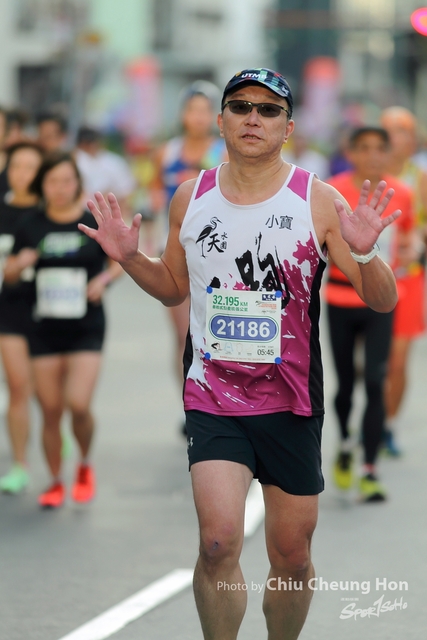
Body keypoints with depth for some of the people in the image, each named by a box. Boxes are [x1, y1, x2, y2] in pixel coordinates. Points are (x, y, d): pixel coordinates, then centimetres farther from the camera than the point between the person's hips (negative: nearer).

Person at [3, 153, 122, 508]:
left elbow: (118, 262, 8)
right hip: (45, 328, 2)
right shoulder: (32, 227, 2)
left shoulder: (95, 222, -3)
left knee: (78, 404, -14)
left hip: (86, 328, -2)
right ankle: (56, 482, 21)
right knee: (50, 410, 4)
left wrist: (104, 279, -13)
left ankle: (85, 465, 15)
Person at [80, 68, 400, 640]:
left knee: (292, 558, 9)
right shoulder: (191, 198, 4)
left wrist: (363, 253, -25)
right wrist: (129, 257, 1)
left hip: (292, 404, 0)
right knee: (219, 541, -18)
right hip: (212, 397, 1)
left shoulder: (318, 202, -5)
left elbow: (383, 300, -5)